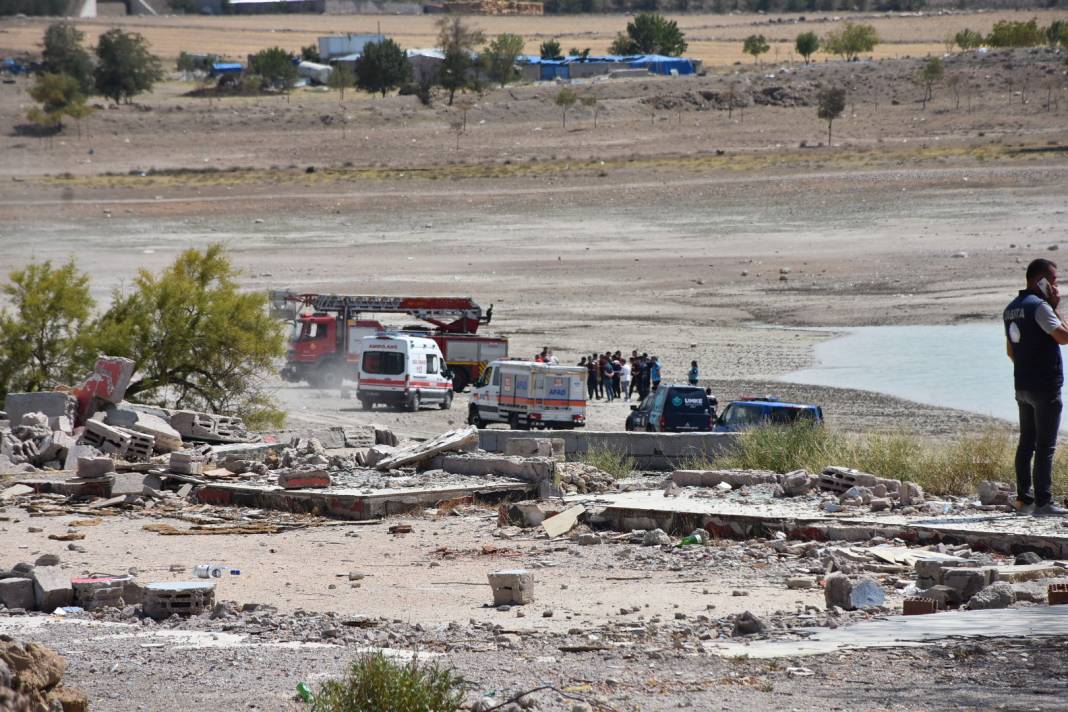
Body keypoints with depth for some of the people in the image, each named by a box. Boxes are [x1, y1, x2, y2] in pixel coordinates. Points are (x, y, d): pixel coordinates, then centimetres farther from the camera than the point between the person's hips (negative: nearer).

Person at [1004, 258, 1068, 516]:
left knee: (1026, 443, 12)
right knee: (1045, 446, -6)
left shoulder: (1011, 308, 14)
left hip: (1022, 385, 9)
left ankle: (1023, 499, 12)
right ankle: (1043, 502, -8)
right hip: (1045, 386, -9)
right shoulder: (1039, 306, -16)